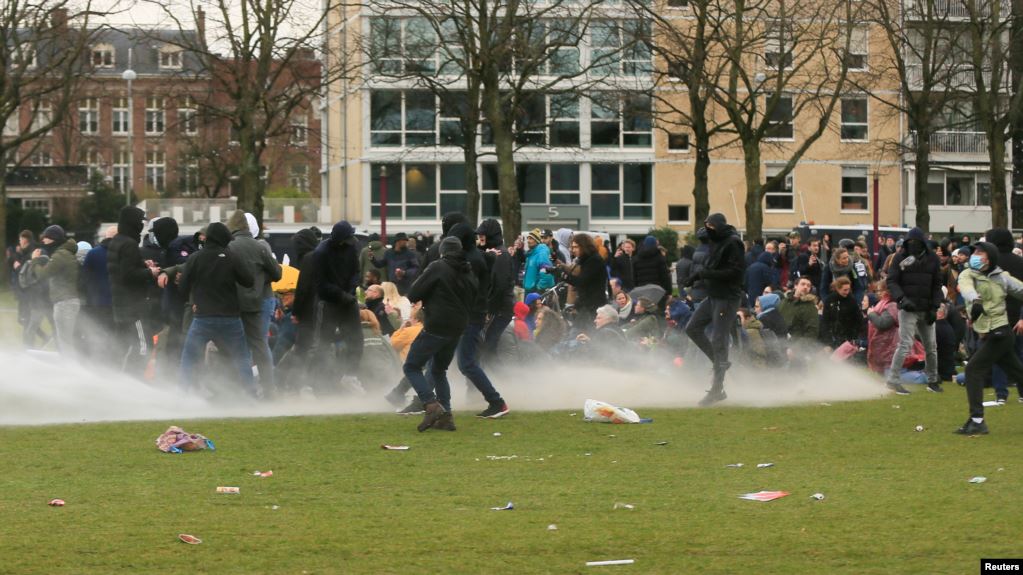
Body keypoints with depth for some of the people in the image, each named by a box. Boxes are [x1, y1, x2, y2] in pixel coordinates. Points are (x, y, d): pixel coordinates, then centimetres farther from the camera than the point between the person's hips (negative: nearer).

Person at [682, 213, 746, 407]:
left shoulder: (733, 243, -15)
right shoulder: (717, 241, 13)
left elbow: (737, 271, -22)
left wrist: (707, 274, -22)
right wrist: (698, 275, 4)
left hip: (728, 298, -10)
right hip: (713, 296, 10)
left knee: (718, 340, -8)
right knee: (693, 328, 10)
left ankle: (717, 389, -3)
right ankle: (720, 362, 19)